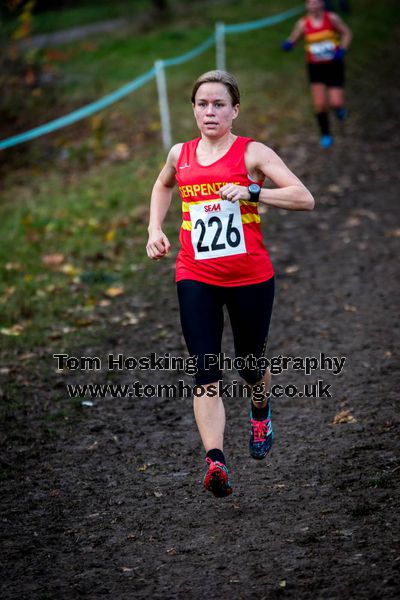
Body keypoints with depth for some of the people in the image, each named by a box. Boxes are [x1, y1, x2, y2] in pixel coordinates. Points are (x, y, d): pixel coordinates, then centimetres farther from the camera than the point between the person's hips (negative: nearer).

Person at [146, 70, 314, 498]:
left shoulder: (252, 153, -6)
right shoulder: (180, 154, 6)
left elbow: (304, 199, -14)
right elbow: (162, 186, 31)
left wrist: (251, 192, -26)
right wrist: (155, 229, 15)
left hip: (251, 277, -2)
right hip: (195, 278, 2)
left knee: (250, 364, 16)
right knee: (207, 373, -11)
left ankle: (260, 415, 49)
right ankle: (215, 462, -19)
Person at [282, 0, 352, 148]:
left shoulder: (332, 18, -8)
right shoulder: (303, 23, -5)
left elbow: (346, 33, 1)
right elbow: (292, 40, 2)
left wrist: (342, 50, -14)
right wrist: (288, 44, -22)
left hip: (334, 65, -1)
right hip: (315, 67, 1)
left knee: (336, 103, -9)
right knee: (319, 104, -8)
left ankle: (338, 107, 32)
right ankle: (325, 135, 14)